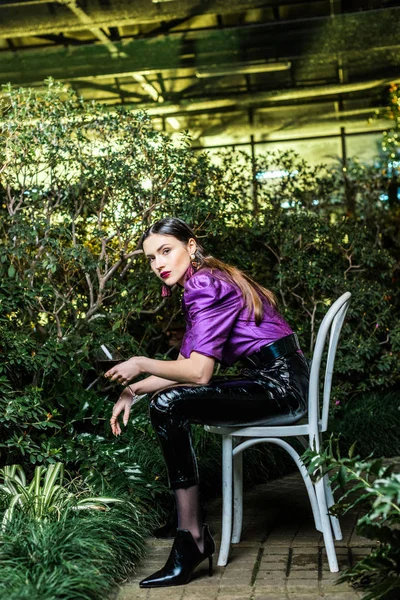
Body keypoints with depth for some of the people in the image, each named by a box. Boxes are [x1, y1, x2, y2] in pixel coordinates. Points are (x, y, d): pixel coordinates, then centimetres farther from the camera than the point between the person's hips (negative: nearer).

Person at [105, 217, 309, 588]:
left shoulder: (205, 285, -15)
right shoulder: (202, 285, 16)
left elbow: (198, 373, -22)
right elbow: (185, 368, 15)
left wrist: (142, 365, -8)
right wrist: (133, 391, 6)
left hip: (282, 386, -11)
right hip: (272, 380, 11)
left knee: (168, 406, -20)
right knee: (167, 401, 13)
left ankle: (192, 540, -13)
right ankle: (189, 525, 16)